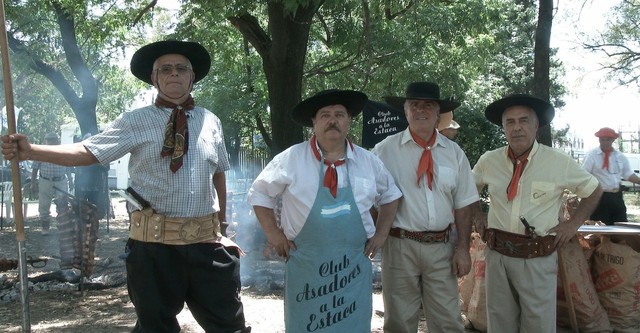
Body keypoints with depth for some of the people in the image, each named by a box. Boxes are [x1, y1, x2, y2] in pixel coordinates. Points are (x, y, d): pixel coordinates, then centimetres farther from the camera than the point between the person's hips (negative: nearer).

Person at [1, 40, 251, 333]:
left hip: (206, 241, 3)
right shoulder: (136, 121, -1)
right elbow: (87, 152, -9)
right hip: (154, 242, -2)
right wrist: (30, 151, -23)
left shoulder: (211, 122, 8)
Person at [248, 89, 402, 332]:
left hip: (354, 268, 2)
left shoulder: (368, 162, 4)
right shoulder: (291, 159, -5)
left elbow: (389, 195, 20)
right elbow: (259, 193, 6)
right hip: (306, 267, -2)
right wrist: (273, 234, -1)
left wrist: (381, 233, 11)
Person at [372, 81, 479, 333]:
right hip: (400, 246, -2)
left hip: (441, 248, 2)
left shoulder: (453, 152, 5)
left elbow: (462, 204, 6)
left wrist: (463, 248, 1)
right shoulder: (386, 149, -3)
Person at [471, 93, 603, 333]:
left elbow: (594, 191, 11)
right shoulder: (489, 161, 2)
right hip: (497, 255, 3)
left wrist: (573, 223, 3)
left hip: (537, 259, -2)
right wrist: (477, 216, 11)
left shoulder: (560, 162, -5)